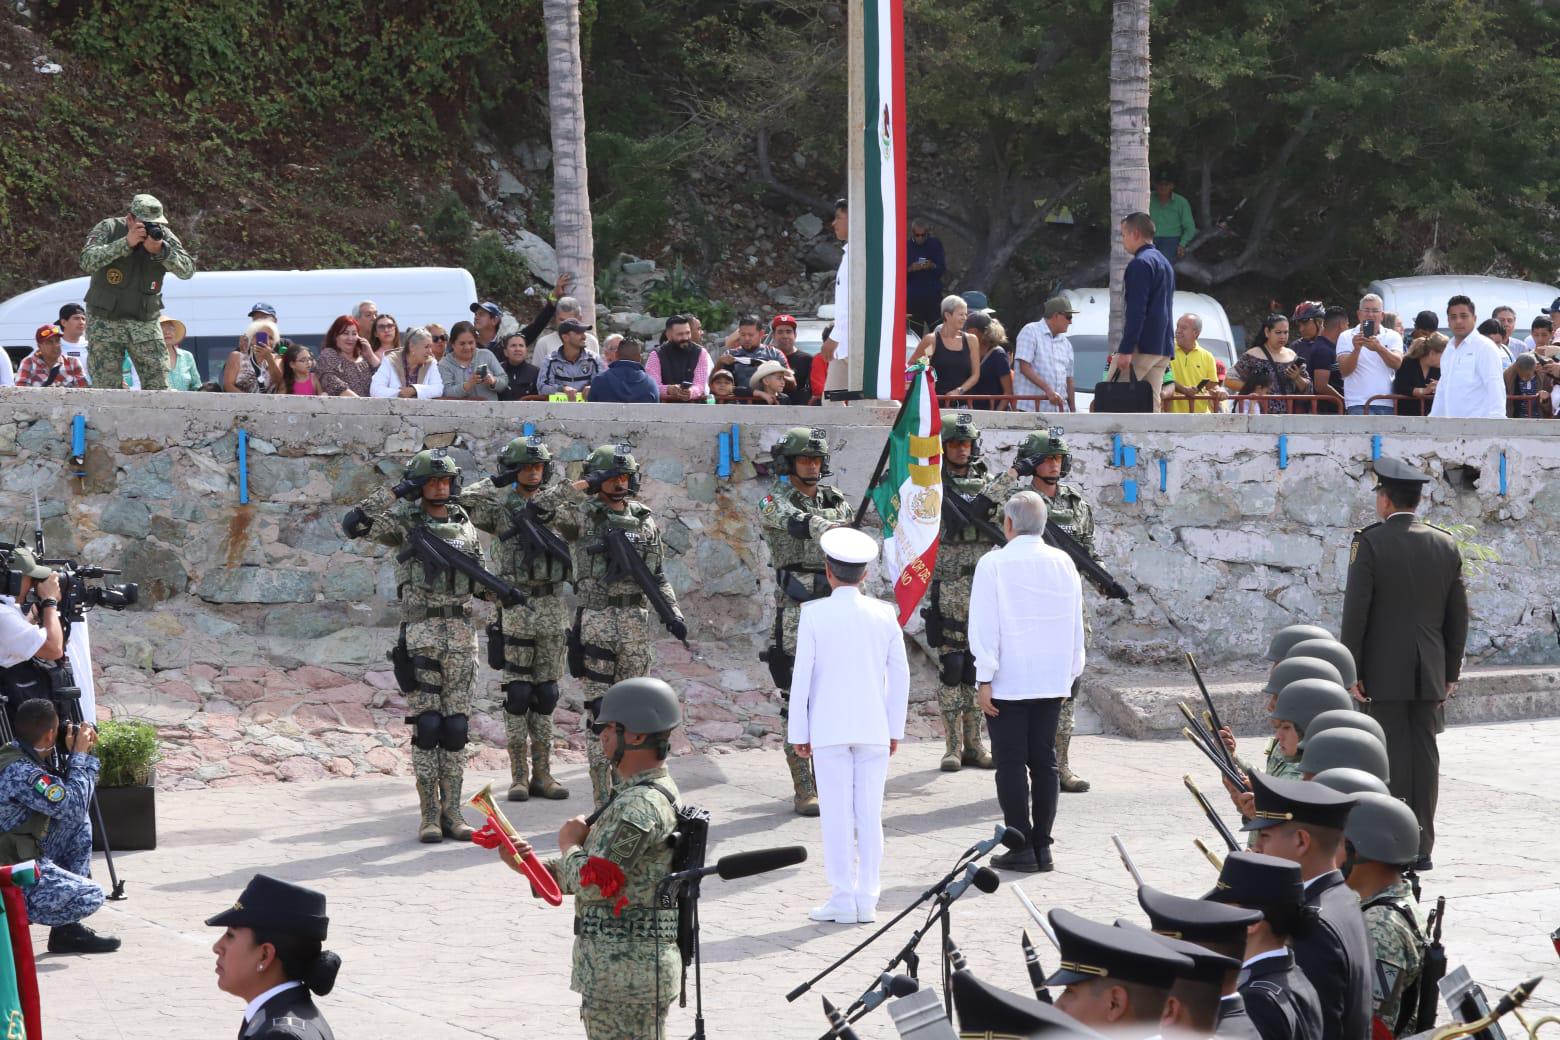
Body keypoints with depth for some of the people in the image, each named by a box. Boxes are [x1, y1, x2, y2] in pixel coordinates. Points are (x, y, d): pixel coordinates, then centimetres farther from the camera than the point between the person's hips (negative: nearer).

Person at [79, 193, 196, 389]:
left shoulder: (164, 235, 0)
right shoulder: (109, 229, -8)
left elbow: (188, 270, -9)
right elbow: (87, 261, -23)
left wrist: (161, 251, -26)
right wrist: (126, 243, -29)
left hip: (145, 321, 2)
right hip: (105, 320, -2)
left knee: (159, 387, -5)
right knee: (107, 389, -5)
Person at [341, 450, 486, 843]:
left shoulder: (465, 526, 13)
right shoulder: (404, 523, -1)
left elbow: (479, 581, 20)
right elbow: (353, 525, -16)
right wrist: (394, 492, -17)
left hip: (462, 633, 4)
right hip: (421, 631, -4)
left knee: (456, 725, 4)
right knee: (426, 724, -6)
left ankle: (451, 812, 8)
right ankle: (428, 815, -1)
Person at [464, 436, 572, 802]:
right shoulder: (501, 508, -1)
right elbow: (465, 504, -15)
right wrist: (496, 481, -14)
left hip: (553, 607, 4)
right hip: (516, 605, -4)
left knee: (546, 695, 6)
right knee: (518, 692, -2)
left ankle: (542, 773, 10)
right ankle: (519, 775, 2)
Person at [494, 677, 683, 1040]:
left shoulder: (640, 806, -20)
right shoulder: (637, 795, 16)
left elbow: (590, 883, -23)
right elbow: (603, 875, 19)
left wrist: (569, 843, -3)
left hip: (626, 973, -11)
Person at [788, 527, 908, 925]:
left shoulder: (814, 614, -7)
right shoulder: (884, 614, 2)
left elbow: (802, 674, -6)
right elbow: (900, 673, 5)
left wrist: (798, 732, 1)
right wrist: (895, 728, 14)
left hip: (829, 728, -3)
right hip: (873, 728, 3)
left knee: (837, 817, 1)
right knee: (870, 815, 5)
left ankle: (843, 900, 1)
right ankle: (867, 900, 7)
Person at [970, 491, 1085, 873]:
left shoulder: (994, 564, -10)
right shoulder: (1064, 563, 5)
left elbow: (985, 625, -11)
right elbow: (1076, 624, 11)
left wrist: (985, 679, -8)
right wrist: (1071, 673, 19)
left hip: (1008, 681, -5)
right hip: (1052, 680, 5)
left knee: (1011, 763, 1)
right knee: (1044, 761, 9)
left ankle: (1022, 848, -1)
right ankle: (1042, 846, 10)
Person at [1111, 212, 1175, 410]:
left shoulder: (1140, 263, -10)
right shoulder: (1165, 263, 21)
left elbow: (1136, 311, -18)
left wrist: (1126, 349, -21)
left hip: (1143, 346, -9)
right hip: (1163, 347, 9)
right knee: (1152, 402, 4)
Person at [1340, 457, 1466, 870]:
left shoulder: (1370, 542, -9)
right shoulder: (1446, 545, 6)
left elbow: (1356, 610, -12)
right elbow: (1458, 615, 9)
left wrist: (1350, 670, -7)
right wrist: (1451, 672, 16)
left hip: (1384, 672, -4)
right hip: (1430, 673, 4)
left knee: (1392, 758, -3)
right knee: (1424, 755, 6)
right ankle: (1421, 847, 9)